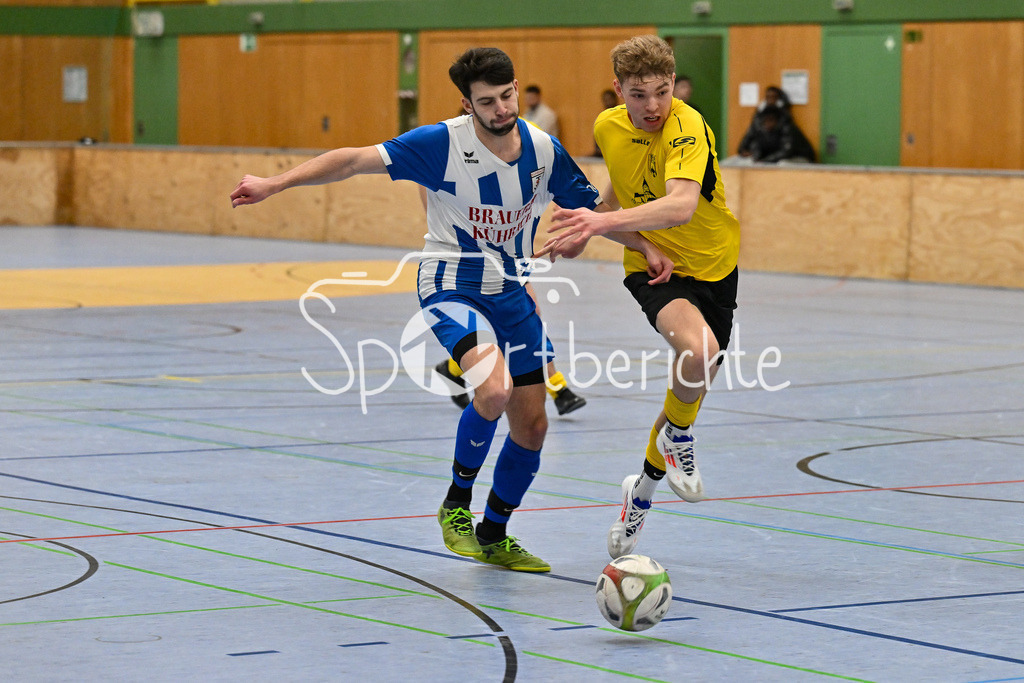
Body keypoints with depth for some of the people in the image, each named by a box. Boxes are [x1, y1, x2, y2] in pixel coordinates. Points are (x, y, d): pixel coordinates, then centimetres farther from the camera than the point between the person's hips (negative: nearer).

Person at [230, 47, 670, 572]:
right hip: (452, 287, -5)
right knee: (494, 390, -31)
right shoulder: (443, 143, -19)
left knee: (531, 426, 7)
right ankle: (456, 503, -7)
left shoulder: (544, 150, -5)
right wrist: (275, 184, -26)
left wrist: (646, 246, -2)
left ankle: (494, 537, 30)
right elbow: (355, 160, -20)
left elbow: (592, 209, 10)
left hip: (511, 291, 6)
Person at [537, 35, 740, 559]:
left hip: (712, 265, -1)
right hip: (652, 264, 1)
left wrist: (605, 221, -54)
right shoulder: (608, 127, -6)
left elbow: (681, 205, -44)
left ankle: (643, 489, 35)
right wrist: (586, 232, 17)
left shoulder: (688, 129, -25)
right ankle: (677, 437, -5)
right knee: (698, 347, -32)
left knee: (689, 392, 10)